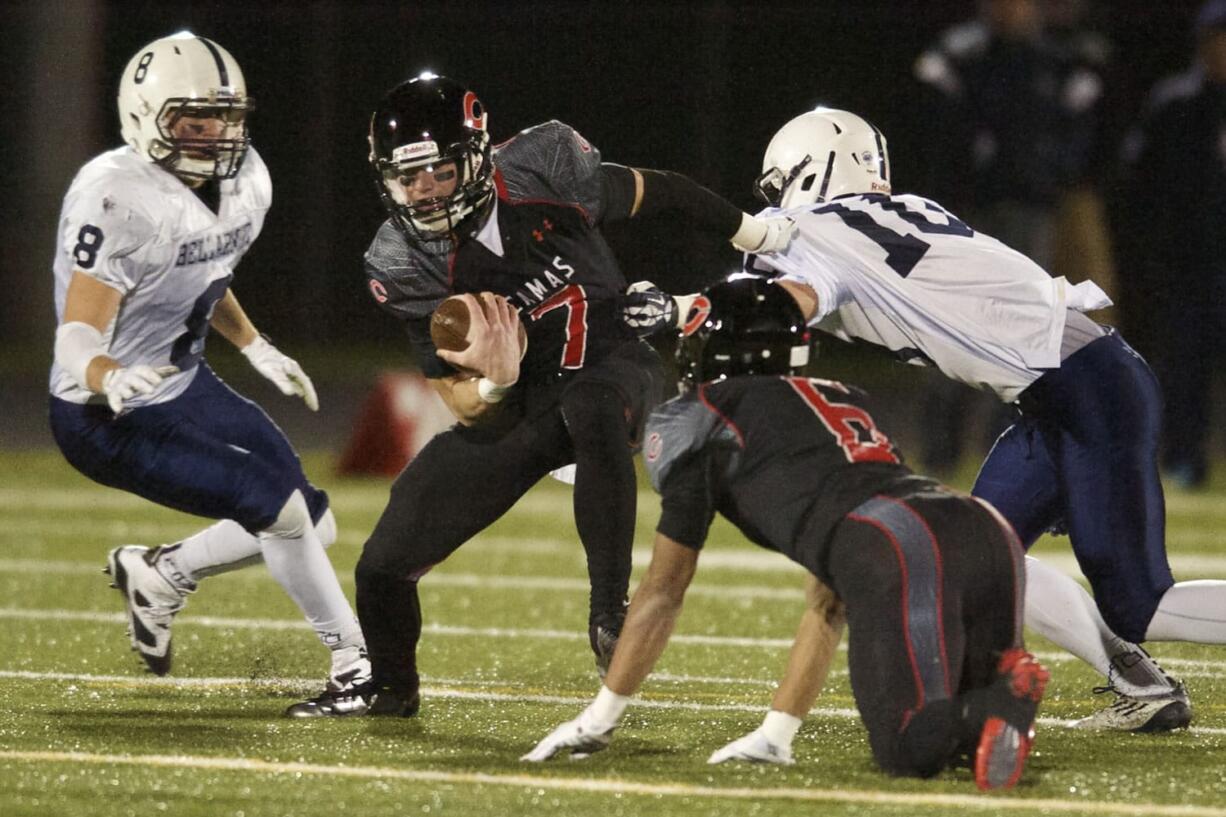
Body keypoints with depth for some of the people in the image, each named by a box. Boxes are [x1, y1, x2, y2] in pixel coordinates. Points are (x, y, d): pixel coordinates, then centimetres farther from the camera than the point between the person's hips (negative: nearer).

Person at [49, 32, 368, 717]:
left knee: (312, 526, 6)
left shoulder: (246, 183, -2)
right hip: (109, 420, -9)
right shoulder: (121, 200, -28)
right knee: (281, 506, -19)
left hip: (185, 385, 9)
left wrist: (257, 350, 14)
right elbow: (77, 338, -32)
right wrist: (108, 377, -52)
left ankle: (158, 575, 26)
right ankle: (358, 664, -4)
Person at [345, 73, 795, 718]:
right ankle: (391, 689, 30)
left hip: (609, 366, -2)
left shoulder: (542, 170, -19)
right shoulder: (405, 266, -18)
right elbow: (466, 409, -15)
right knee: (383, 567, -3)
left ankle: (610, 615, -33)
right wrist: (494, 382, -39)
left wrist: (753, 234, 14)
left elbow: (650, 194, 2)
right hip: (510, 410, 2)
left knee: (592, 412, -40)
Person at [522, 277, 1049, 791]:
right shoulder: (842, 402, 39)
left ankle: (1004, 699, -36)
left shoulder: (700, 420, 20)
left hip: (905, 554, -6)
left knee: (908, 748, -11)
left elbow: (664, 590, 26)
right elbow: (829, 605, 41)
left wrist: (598, 720, 35)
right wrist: (774, 735, 42)